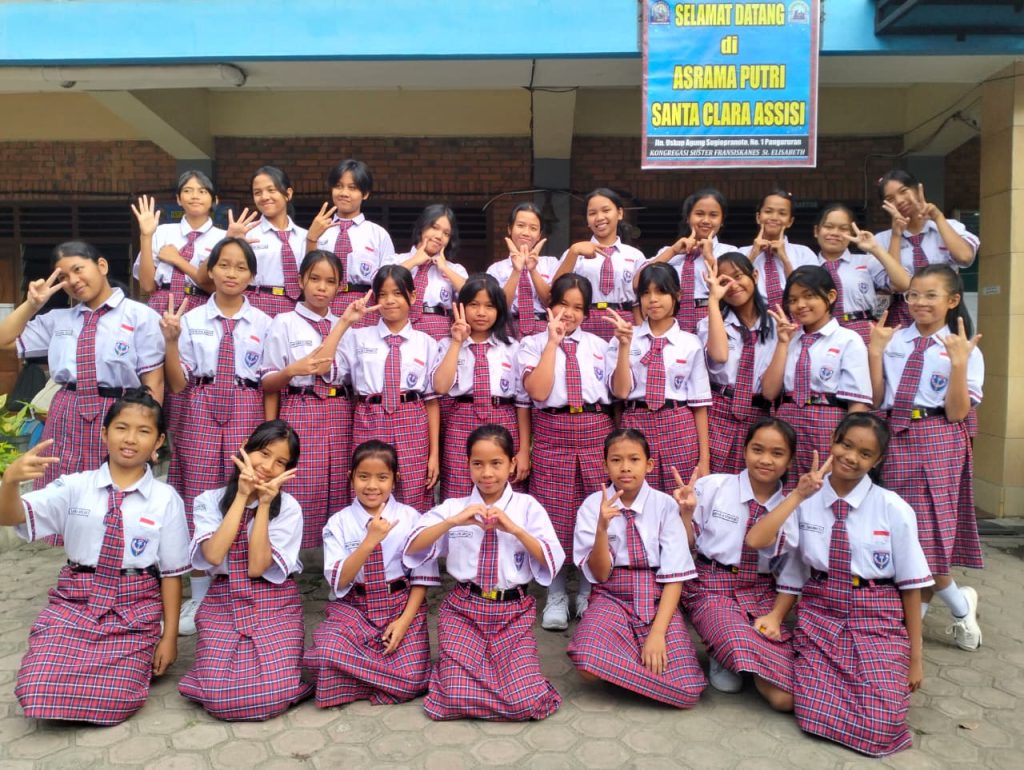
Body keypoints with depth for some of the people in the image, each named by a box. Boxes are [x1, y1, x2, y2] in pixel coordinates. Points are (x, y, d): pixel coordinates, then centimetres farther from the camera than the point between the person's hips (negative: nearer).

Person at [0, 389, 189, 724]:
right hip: (75, 600, 2)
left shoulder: (165, 499, -5)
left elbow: (172, 573, -1)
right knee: (40, 693, -15)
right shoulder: (76, 486, -2)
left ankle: (139, 654, 17)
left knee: (113, 701, -16)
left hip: (135, 608, -2)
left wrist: (169, 635, -1)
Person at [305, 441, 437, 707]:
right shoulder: (338, 522, -2)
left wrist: (405, 619, -12)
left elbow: (422, 575, 0)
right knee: (329, 652, -30)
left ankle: (358, 677, 10)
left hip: (402, 605, 0)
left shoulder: (411, 518, -3)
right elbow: (338, 581, -11)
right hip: (352, 608, 0)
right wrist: (370, 541, -23)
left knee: (410, 680, -19)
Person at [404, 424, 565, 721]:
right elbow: (412, 549, -7)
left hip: (514, 611, 0)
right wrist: (452, 522, -21)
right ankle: (452, 662, 21)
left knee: (526, 702, -13)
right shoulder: (454, 507, 2)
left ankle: (509, 662, 19)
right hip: (463, 609, 0)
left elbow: (553, 562, -7)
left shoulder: (528, 507, 0)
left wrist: (515, 529, -20)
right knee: (456, 699, -13)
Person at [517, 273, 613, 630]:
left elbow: (621, 391, 8)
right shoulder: (533, 344, 4)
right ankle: (556, 597, 20)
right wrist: (553, 341, -11)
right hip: (552, 435, -2)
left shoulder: (599, 344, 12)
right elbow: (537, 392, -13)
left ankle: (589, 594, 25)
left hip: (597, 433, 3)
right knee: (554, 517, 3)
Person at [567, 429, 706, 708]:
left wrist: (657, 632, -18)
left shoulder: (665, 505, -6)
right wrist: (602, 528, -24)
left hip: (658, 599, 0)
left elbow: (675, 575, -7)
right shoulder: (593, 505, -4)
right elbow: (600, 574, -7)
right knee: (588, 664, -30)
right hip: (611, 598, 0)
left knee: (686, 691, -21)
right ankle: (633, 652, 2)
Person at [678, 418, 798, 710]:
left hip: (761, 594, 2)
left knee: (785, 697, -18)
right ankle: (723, 652, 3)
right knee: (740, 641, -35)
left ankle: (730, 650, 11)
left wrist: (775, 616, -7)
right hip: (712, 588, -2)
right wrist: (686, 512, -15)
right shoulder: (713, 486, -5)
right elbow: (687, 546, 3)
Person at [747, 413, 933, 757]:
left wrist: (915, 656, 3)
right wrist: (798, 494, -18)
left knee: (879, 729, -13)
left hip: (877, 623, -1)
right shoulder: (806, 500, -2)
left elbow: (910, 585, 0)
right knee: (813, 718, -9)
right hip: (818, 616, 2)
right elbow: (756, 541, -17)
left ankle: (886, 676, 19)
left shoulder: (893, 509, -7)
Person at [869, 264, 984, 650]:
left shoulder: (964, 350, 0)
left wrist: (958, 362, -16)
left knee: (927, 530, -5)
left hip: (938, 442, -4)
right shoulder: (893, 341, 9)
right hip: (896, 439, 4)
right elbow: (876, 399, 4)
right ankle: (958, 602, 28)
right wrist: (875, 351, -3)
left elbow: (957, 412, -8)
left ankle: (958, 601, 23)